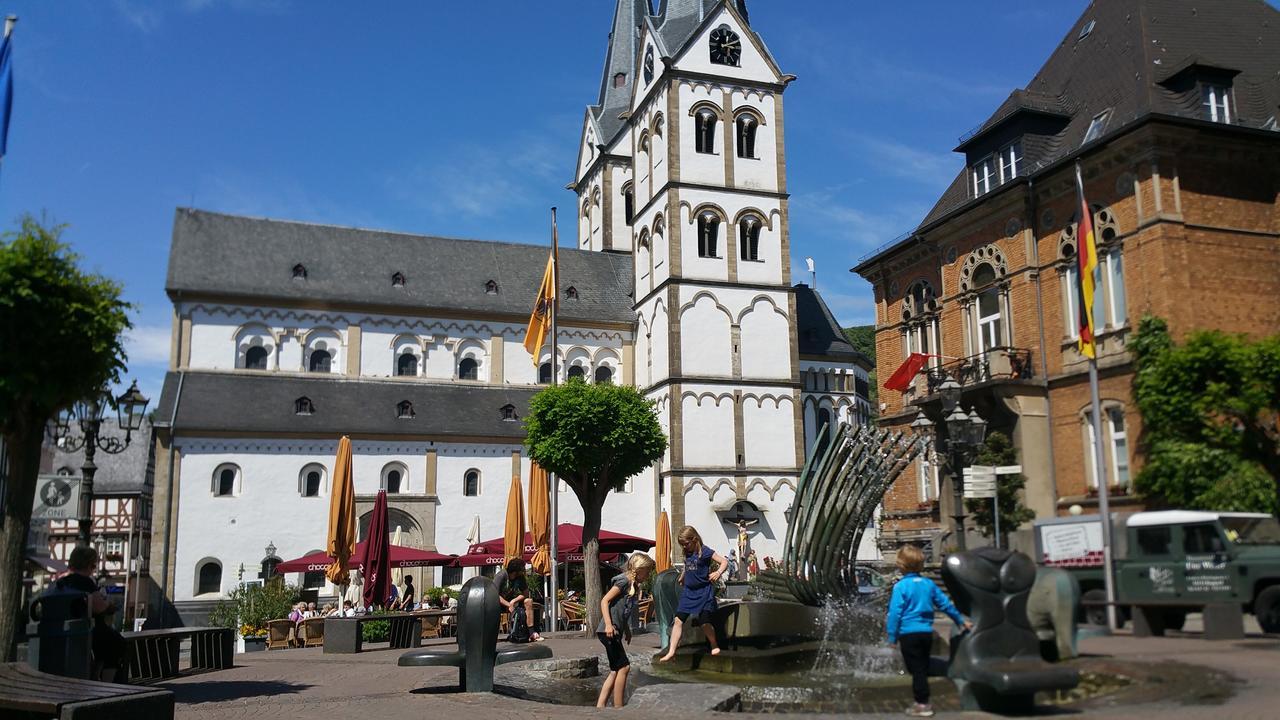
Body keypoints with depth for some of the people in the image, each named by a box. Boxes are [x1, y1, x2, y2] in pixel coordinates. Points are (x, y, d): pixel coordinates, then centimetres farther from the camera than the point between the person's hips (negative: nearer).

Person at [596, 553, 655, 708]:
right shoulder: (624, 581, -11)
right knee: (624, 667, -8)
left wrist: (627, 630, 24)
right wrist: (608, 625, -23)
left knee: (615, 671, 9)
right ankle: (618, 707, -2)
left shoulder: (633, 585, 15)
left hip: (615, 632, 10)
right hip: (609, 631, -10)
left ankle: (600, 706, 10)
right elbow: (604, 601, -16)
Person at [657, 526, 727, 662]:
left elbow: (724, 561, -12)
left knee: (704, 622, -10)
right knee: (678, 620, -1)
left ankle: (714, 646, 17)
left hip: (704, 591, -6)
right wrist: (682, 577, 27)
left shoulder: (704, 551, -11)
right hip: (688, 591, 6)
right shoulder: (687, 554, 9)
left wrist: (718, 572, -27)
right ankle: (671, 651, 4)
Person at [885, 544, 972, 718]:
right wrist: (961, 620, 28)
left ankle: (922, 705, 3)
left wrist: (892, 637, -6)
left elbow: (895, 613, -13)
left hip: (909, 634, -6)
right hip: (926, 632, 6)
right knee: (923, 668, 16)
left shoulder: (900, 587, -12)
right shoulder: (929, 584, 5)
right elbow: (945, 603, 14)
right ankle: (923, 701, 24)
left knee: (916, 669, 1)